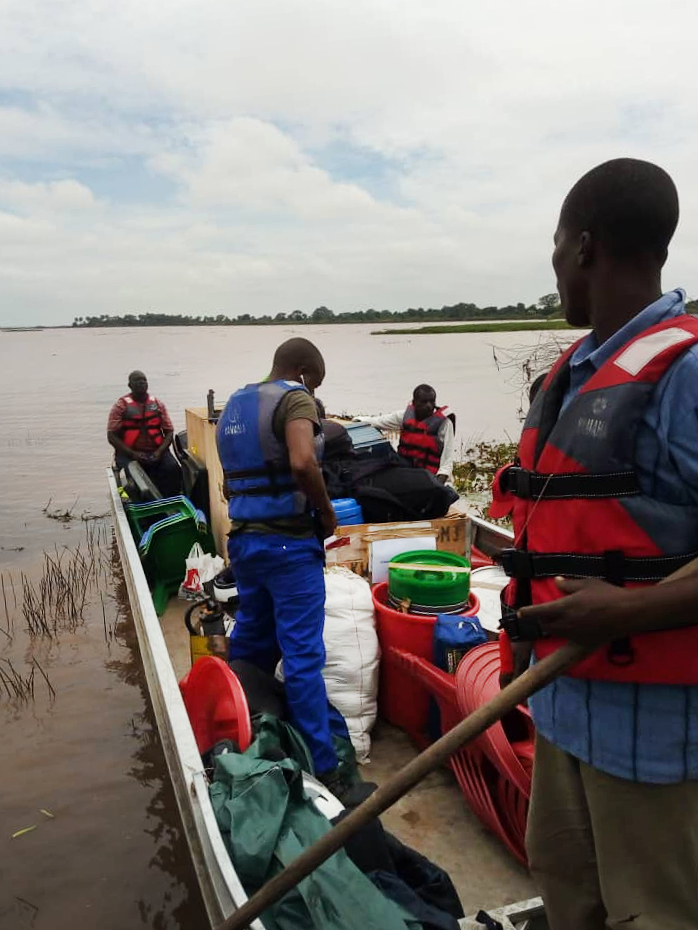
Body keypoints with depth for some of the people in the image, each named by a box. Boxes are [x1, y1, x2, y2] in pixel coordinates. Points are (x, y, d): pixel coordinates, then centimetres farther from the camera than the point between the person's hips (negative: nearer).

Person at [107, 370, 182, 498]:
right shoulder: (121, 406, 5)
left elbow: (169, 432, 11)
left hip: (156, 452, 2)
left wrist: (159, 451, -7)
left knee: (172, 469, -27)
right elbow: (112, 436, -1)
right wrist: (133, 454, -13)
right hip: (129, 453, -2)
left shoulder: (158, 404, 13)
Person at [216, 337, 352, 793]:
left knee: (250, 643, 20)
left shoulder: (234, 405, 16)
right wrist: (327, 512, -14)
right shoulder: (295, 398, -10)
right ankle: (324, 766, 3)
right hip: (287, 541, -8)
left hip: (243, 538, 8)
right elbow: (302, 463, -27)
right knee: (303, 654, -4)